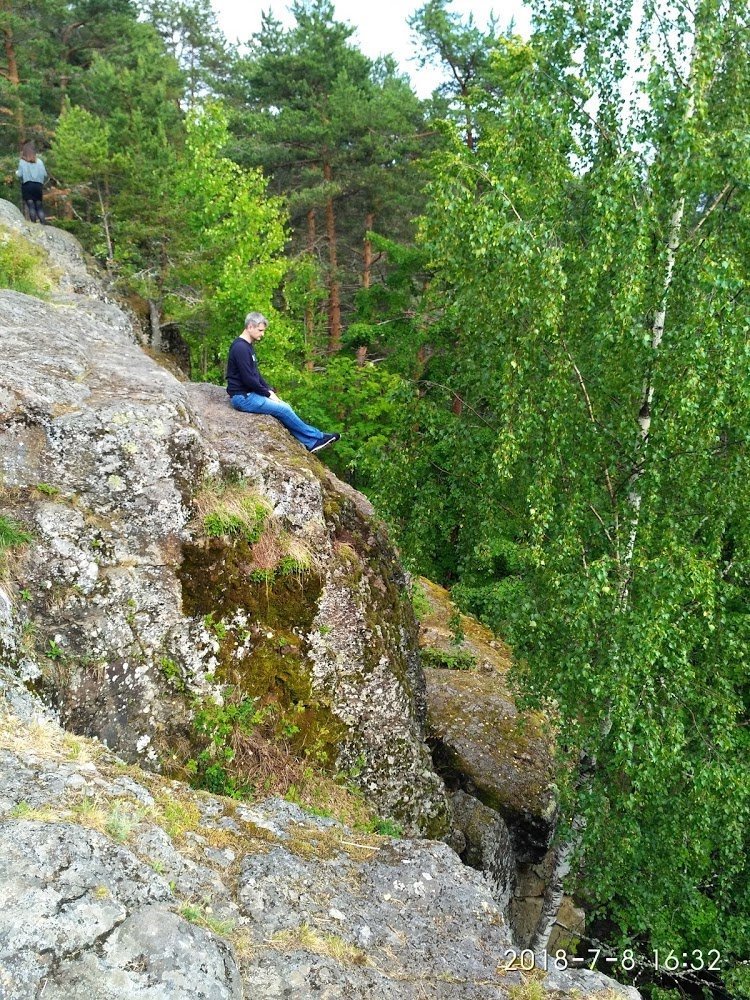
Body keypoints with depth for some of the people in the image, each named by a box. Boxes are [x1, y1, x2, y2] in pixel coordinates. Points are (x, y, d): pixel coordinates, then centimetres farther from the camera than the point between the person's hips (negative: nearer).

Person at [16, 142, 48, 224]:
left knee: (30, 205, -4)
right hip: (38, 185, 2)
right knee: (39, 205, 6)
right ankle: (43, 222, -6)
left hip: (27, 185, -2)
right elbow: (45, 174, 3)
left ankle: (34, 223, -12)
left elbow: (20, 174, -4)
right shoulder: (39, 161, 6)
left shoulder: (22, 161, -1)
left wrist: (16, 172, 18)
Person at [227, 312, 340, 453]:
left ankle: (310, 443, 0)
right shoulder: (240, 348, -19)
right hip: (243, 397, -10)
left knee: (285, 407, 1)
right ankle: (317, 437, 1)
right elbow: (248, 379, -22)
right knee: (283, 409, -10)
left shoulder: (248, 346, 13)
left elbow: (255, 373, 19)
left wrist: (269, 390, 6)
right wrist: (268, 394, -11)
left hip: (250, 393, 10)